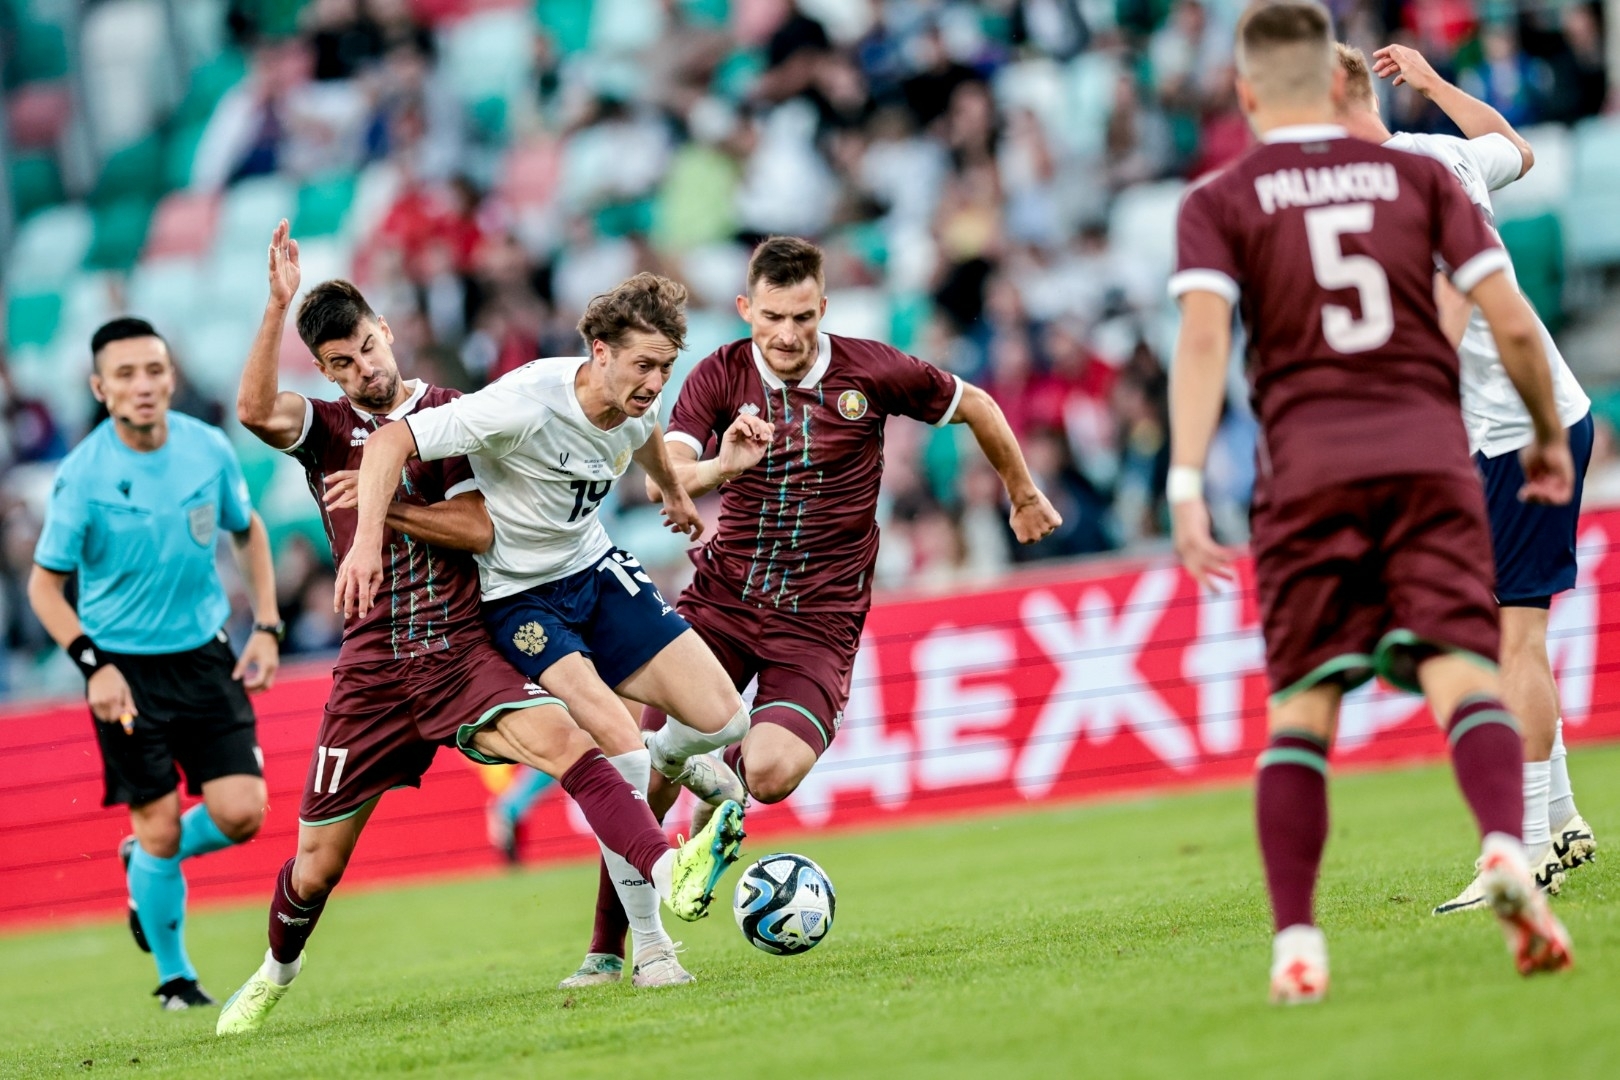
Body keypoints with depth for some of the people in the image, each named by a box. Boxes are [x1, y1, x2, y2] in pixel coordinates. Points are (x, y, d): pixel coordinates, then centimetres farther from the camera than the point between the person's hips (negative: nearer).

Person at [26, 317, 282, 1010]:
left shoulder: (209, 449, -4)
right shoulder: (82, 476, -14)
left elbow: (248, 531, 14)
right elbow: (45, 585, -6)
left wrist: (266, 628, 5)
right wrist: (93, 665, -18)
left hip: (205, 656, 3)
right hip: (125, 670, -3)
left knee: (240, 814, -7)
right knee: (158, 827, -4)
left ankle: (146, 861, 25)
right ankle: (174, 977, 17)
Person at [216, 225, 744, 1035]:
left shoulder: (448, 415, 6)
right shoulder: (326, 429, 5)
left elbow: (480, 528, -3)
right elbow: (255, 409, -17)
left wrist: (383, 503, -13)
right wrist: (278, 305, -24)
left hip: (463, 650, -1)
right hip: (372, 669, 1)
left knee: (563, 737, -30)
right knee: (317, 866, 8)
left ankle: (671, 877, -46)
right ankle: (277, 971, 38)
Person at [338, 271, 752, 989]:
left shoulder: (636, 410, -8)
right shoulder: (527, 404, -30)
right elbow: (391, 441, -31)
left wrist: (677, 494, 40)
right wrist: (367, 540, -41)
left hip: (596, 568, 6)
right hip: (519, 598, -6)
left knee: (723, 720, -6)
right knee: (619, 749, -24)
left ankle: (670, 756, 35)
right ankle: (649, 949, -9)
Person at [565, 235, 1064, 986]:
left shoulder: (871, 372, -6)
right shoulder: (720, 376, -4)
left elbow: (975, 406, 10)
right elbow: (663, 478, -17)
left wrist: (1024, 496, 22)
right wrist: (720, 468, -39)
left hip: (818, 618, -1)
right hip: (722, 599, 2)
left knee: (771, 772, -26)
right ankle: (606, 950, 4)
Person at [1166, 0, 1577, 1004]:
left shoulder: (1219, 203, 8)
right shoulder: (1417, 176, 13)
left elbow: (1204, 336, -8)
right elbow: (1513, 323, 6)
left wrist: (1187, 484, -13)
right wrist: (1549, 435, 20)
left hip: (1308, 466, 0)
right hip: (1429, 451, 0)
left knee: (1301, 704, 5)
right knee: (1460, 668, -8)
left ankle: (1296, 941, -6)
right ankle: (1508, 848, -36)